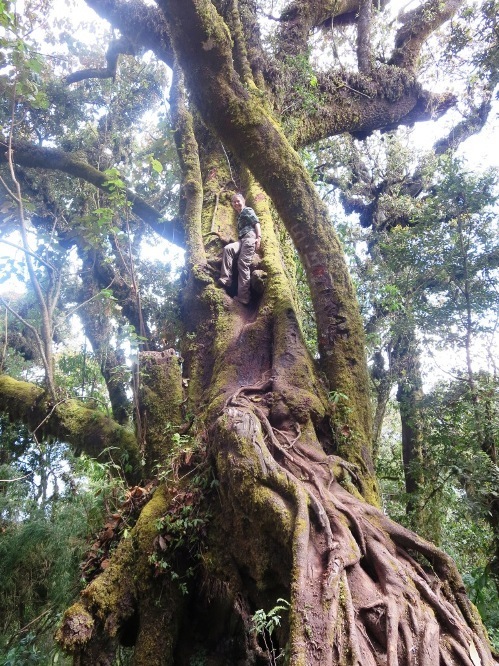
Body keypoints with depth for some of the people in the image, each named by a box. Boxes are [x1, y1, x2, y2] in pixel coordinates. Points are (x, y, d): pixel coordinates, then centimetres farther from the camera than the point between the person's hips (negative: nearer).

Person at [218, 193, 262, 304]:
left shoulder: (248, 210, 11)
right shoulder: (239, 216, 33)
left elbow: (257, 223, -2)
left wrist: (259, 237, -16)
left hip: (250, 237, -7)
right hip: (241, 240, 7)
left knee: (243, 264, -19)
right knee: (227, 248, -22)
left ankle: (243, 296, -27)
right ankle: (225, 279, -31)